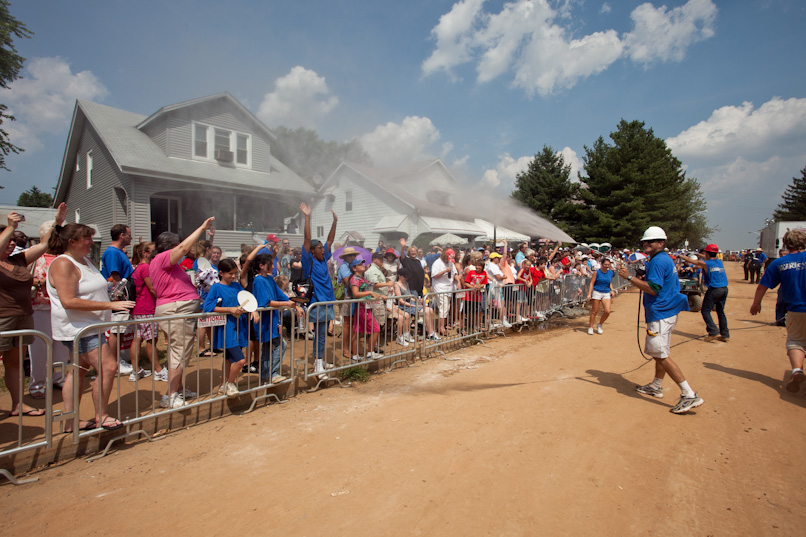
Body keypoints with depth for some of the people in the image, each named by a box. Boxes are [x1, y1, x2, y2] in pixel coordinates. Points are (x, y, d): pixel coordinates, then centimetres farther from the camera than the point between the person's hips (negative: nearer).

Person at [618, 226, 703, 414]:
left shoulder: (658, 261, -16)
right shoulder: (667, 259, 17)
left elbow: (653, 288, -24)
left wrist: (629, 277, -22)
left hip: (660, 315, -11)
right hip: (667, 312, 11)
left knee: (661, 354, -9)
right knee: (660, 353, 19)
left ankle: (689, 395, -8)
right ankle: (656, 386, 33)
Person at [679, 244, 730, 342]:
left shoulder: (704, 263, -6)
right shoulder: (720, 262, 11)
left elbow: (689, 259, 5)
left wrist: (679, 255, 21)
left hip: (714, 290, -7)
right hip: (724, 289, 7)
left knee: (705, 311, 0)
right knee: (720, 311, 15)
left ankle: (714, 332, -11)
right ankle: (725, 335, 18)